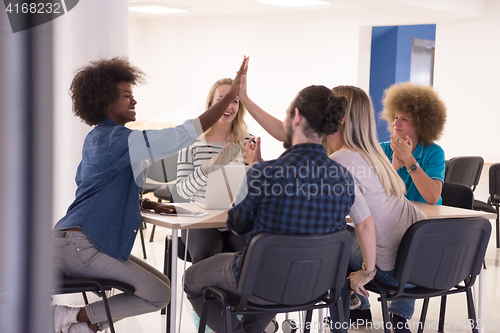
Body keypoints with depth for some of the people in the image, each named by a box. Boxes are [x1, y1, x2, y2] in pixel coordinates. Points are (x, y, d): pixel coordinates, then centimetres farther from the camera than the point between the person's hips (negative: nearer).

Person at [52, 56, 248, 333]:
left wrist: (142, 203, 11)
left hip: (78, 241, 10)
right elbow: (183, 135, -22)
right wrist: (231, 94, -20)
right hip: (77, 246, -10)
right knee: (159, 294, -6)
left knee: (160, 286, 10)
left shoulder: (97, 137, 16)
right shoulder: (117, 138, -15)